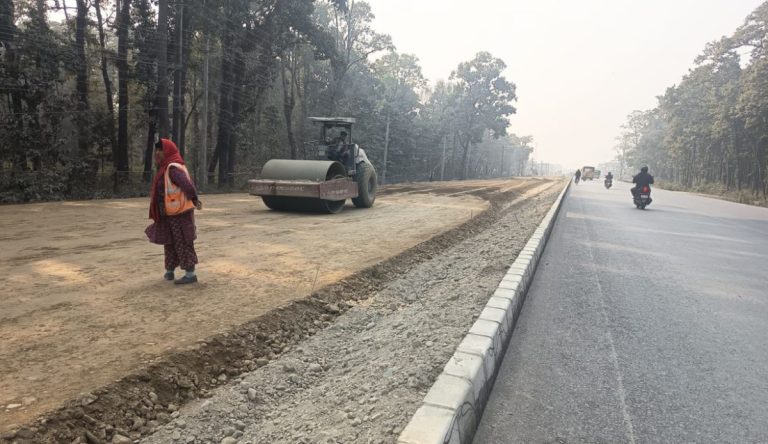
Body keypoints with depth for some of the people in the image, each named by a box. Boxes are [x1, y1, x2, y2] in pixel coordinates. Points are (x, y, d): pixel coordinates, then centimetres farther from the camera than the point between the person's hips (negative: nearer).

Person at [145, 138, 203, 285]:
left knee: (182, 243, -5)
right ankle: (169, 271, 33)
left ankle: (190, 274, 2)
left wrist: (194, 199, -42)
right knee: (169, 242, 19)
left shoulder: (173, 168, -19)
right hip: (170, 214, 10)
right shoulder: (166, 168, 14)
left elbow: (186, 184, -34)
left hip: (179, 213, -10)